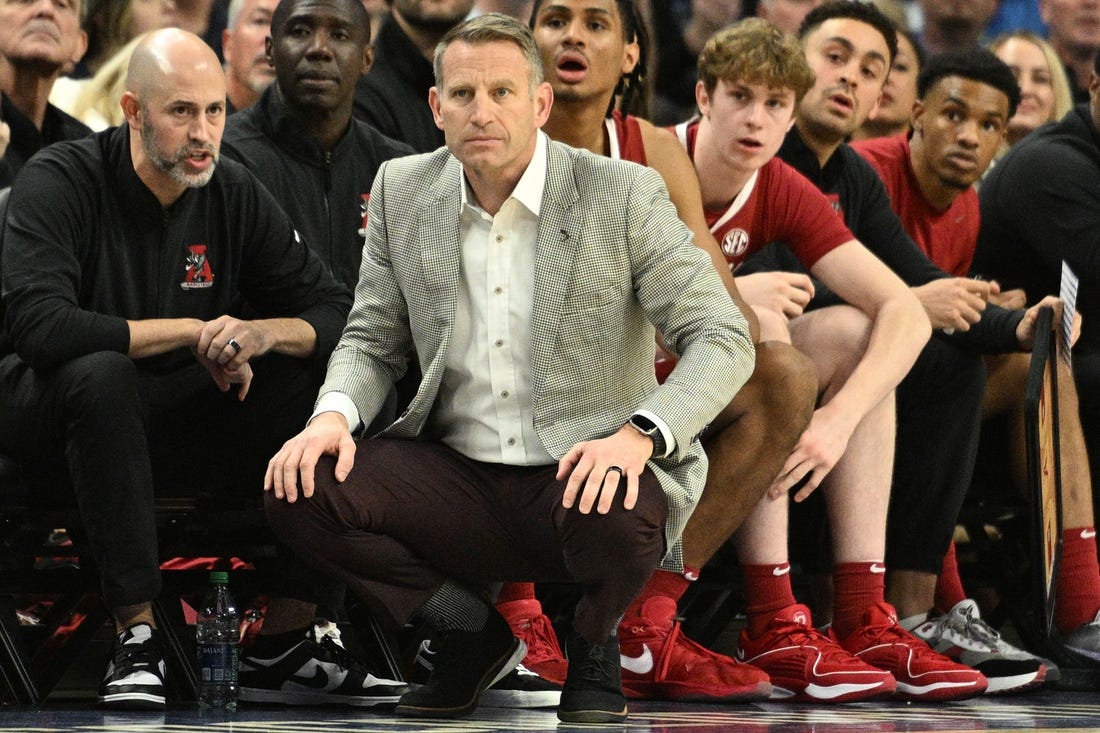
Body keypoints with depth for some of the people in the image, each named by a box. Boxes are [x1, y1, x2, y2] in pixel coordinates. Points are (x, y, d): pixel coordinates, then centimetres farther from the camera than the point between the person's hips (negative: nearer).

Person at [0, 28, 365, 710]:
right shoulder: (59, 181, -15)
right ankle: (137, 630, -35)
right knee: (99, 373, -39)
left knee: (318, 374, -15)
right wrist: (191, 332, -25)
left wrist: (265, 333, -24)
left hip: (168, 422, 5)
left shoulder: (235, 193, 0)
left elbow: (338, 310, 0)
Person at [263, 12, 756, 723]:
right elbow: (373, 339, 13)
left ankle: (595, 647, 1)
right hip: (459, 487, 4)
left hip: (584, 475, -4)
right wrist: (334, 413, -11)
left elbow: (724, 340, -10)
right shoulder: (402, 190, 5)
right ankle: (475, 636, 5)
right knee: (300, 490, -19)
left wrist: (639, 434, -29)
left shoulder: (624, 195, -8)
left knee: (616, 514, -38)